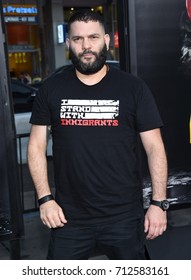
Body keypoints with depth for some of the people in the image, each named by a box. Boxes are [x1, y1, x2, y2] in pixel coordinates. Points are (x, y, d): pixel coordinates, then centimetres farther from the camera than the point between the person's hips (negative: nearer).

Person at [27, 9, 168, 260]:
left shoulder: (133, 88, -3)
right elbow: (37, 146, 4)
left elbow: (154, 147, -2)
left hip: (125, 216, 0)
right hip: (69, 216, 1)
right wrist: (45, 198, -3)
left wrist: (159, 203, -6)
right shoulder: (52, 88, 1)